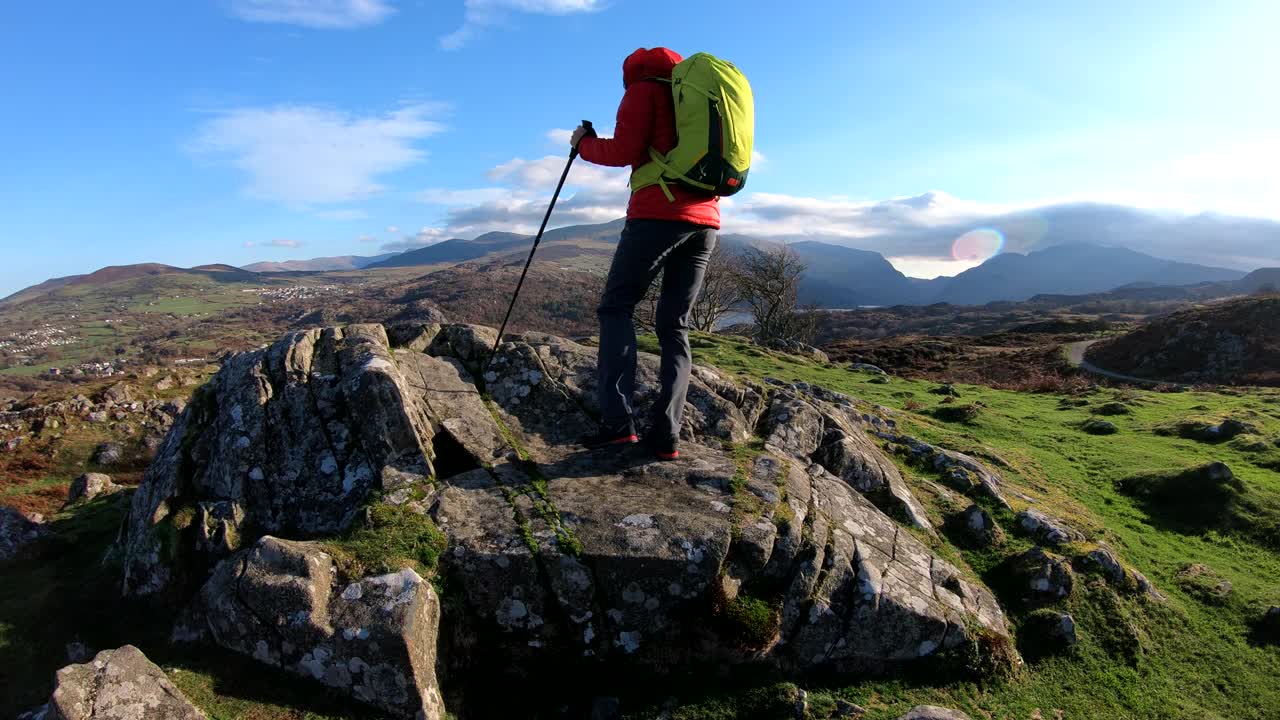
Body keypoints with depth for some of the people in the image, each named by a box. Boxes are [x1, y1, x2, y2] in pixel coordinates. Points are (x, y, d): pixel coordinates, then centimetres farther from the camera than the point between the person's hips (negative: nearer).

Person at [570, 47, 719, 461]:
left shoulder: (643, 89, 6)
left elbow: (623, 152, -6)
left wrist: (584, 143, 11)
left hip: (658, 215, -6)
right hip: (706, 222, 6)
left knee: (615, 307, 0)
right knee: (674, 326, 6)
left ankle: (617, 420, -14)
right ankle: (666, 435, -3)